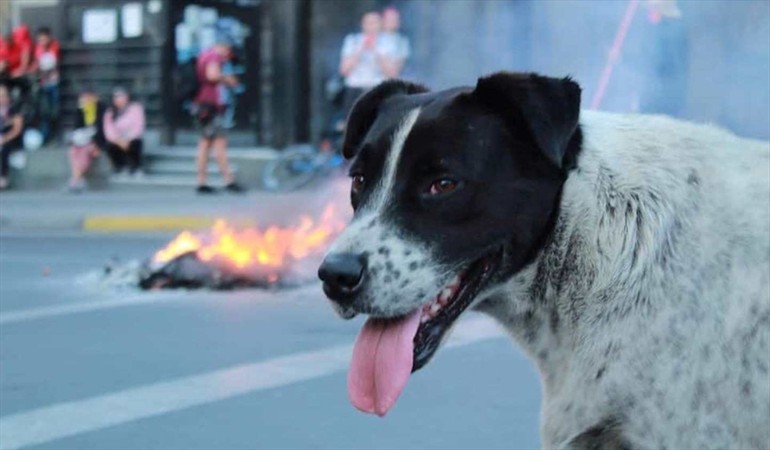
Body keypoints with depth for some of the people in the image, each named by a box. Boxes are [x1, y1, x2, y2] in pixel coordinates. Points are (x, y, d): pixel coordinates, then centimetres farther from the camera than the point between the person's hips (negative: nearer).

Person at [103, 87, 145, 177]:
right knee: (110, 146, -32)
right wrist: (118, 140, -27)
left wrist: (128, 140, -25)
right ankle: (121, 167, -5)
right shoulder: (110, 112, 3)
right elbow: (109, 132, -9)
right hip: (117, 141, 2)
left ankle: (136, 168, -9)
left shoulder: (135, 108, -3)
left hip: (132, 140, -2)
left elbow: (138, 127, -11)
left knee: (134, 144, -37)